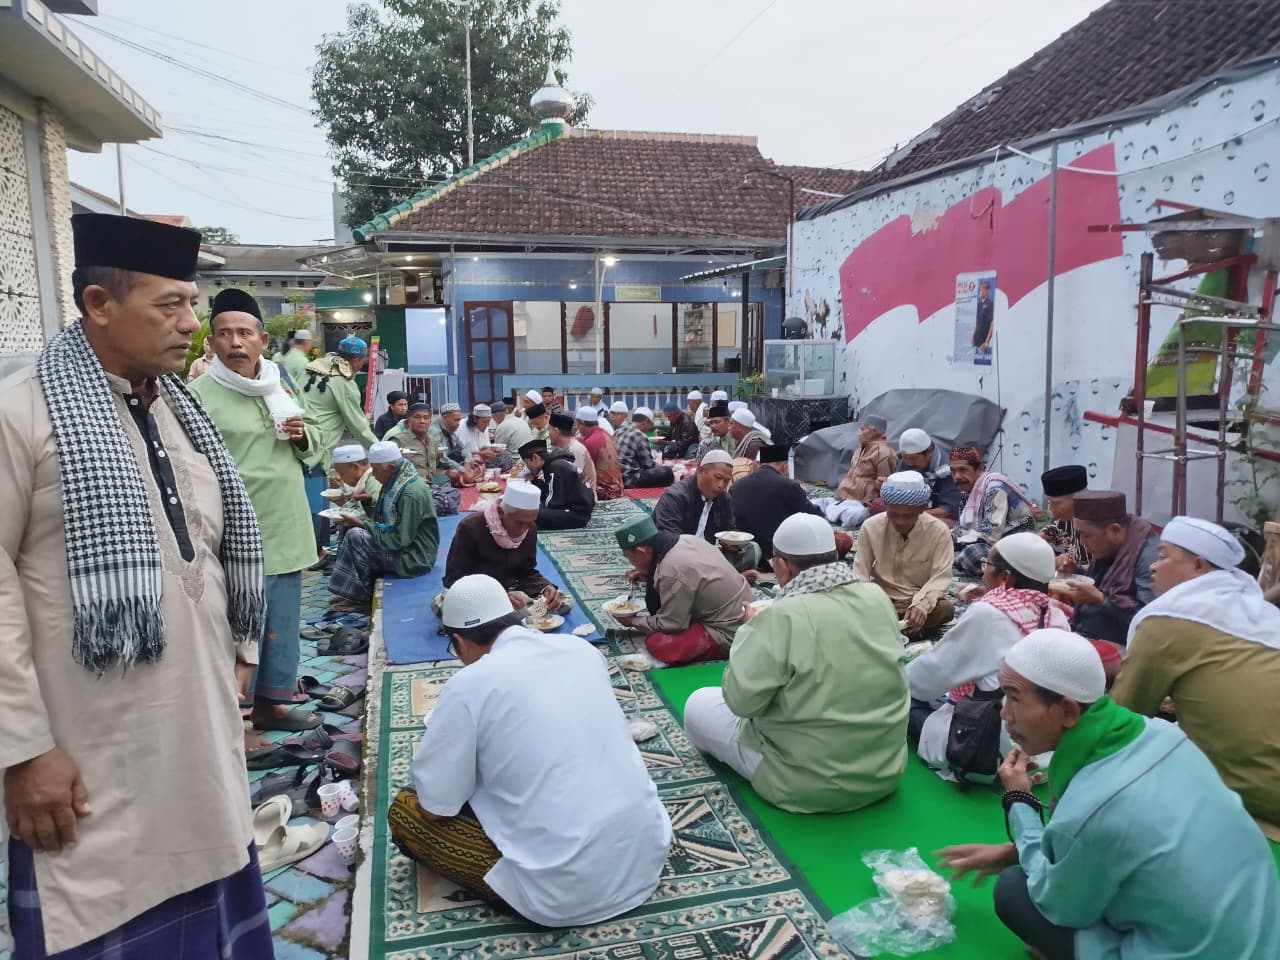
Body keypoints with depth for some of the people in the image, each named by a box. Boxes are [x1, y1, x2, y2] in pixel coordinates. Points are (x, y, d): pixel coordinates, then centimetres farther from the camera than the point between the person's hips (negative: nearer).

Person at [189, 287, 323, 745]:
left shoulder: (277, 386, 10)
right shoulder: (200, 395, -12)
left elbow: (310, 442, 21)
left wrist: (303, 435, -2)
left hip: (287, 531, 7)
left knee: (282, 625, 17)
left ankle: (271, 700, 34)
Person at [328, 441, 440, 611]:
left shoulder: (412, 493, -22)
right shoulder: (396, 483, 7)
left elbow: (400, 539, -23)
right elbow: (388, 525, 11)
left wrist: (363, 524, -16)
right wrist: (361, 521, -6)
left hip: (412, 559, -10)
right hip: (402, 548, 10)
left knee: (355, 536, -17)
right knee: (354, 531, 5)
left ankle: (364, 597, -1)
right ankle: (351, 594, 5)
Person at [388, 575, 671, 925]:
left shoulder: (468, 684, -12)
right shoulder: (582, 649, 6)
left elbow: (435, 808, -5)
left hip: (568, 891, -6)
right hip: (648, 856, 6)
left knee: (404, 809, 8)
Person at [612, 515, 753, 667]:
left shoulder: (672, 571, -28)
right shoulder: (684, 540, -2)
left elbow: (670, 624, -18)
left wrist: (633, 621, -2)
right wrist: (649, 576, 8)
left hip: (730, 634, -9)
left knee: (657, 644, -20)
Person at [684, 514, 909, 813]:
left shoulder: (782, 617, -23)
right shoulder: (878, 598, -4)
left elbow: (740, 698, -18)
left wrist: (750, 628, -4)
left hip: (811, 784, -6)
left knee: (698, 704, 10)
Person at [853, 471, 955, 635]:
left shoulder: (939, 531, -13)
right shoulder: (870, 527, -9)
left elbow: (941, 577, -16)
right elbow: (860, 574, -7)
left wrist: (922, 605, -36)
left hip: (920, 600, -1)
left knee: (946, 609, -33)